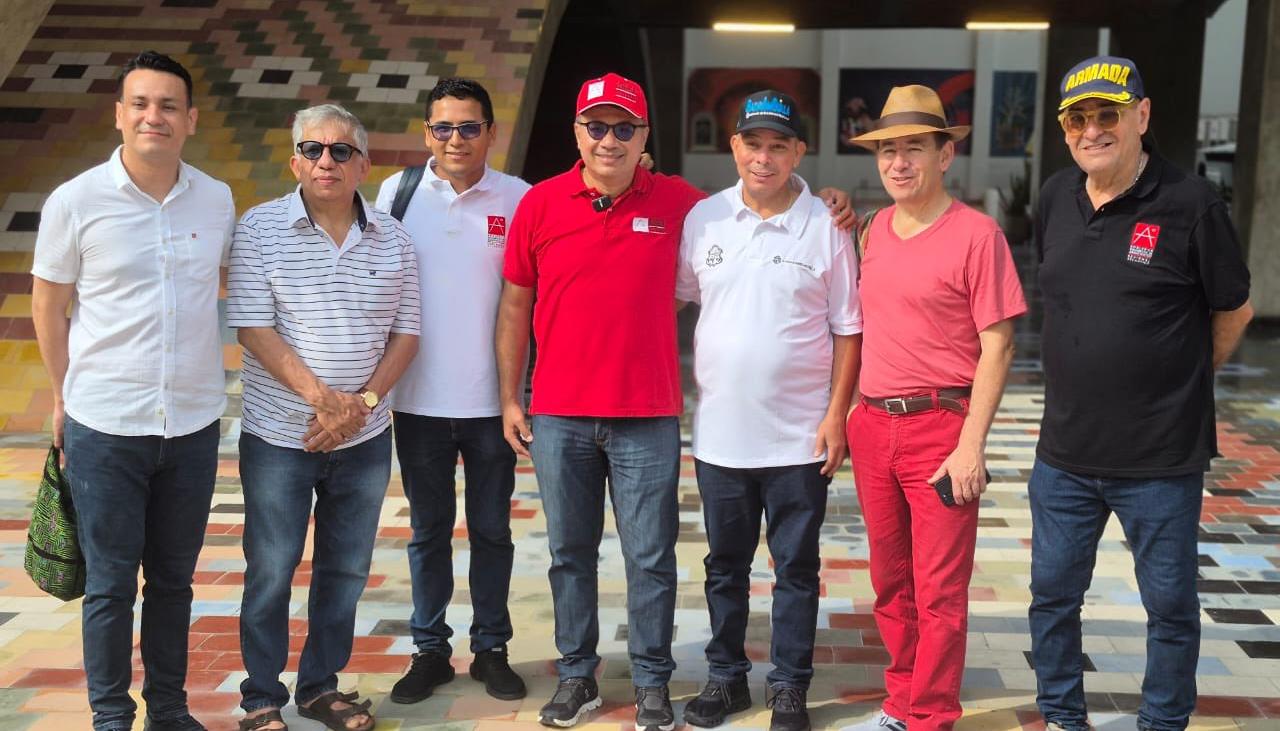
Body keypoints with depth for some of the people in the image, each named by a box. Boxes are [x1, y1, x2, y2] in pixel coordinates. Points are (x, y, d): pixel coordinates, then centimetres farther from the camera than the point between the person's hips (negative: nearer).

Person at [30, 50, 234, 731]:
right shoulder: (75, 201, -7)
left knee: (173, 578, 15)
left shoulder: (217, 199, 1)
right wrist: (67, 396, 7)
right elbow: (47, 304, 3)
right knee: (110, 584, 7)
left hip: (193, 424, 3)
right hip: (104, 426, -3)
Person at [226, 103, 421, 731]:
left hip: (365, 438, 3)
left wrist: (362, 402, -10)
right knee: (271, 572, 6)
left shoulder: (391, 238, 4)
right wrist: (321, 395, -19)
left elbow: (405, 333, 4)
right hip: (279, 437, -3)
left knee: (345, 571, 12)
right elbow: (254, 329, -11)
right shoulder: (261, 229, -5)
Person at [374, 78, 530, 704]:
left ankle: (491, 647, 25)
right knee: (428, 530, 12)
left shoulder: (519, 199, -2)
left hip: (492, 398, -1)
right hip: (419, 396, 1)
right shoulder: (398, 192, 1)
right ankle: (430, 650, 25)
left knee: (492, 529, 11)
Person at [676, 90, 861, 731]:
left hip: (799, 437, -2)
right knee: (725, 565, 16)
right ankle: (726, 676, 31)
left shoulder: (826, 228, -5)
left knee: (796, 569, 9)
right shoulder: (703, 219, 1)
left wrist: (837, 413, -7)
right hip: (719, 432, 2)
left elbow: (848, 330, -2)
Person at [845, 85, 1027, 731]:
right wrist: (852, 410, 12)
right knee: (890, 582, 16)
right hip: (873, 427, 6)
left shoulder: (976, 234, -9)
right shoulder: (876, 229, 9)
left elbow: (997, 345, -10)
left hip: (940, 428, -6)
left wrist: (972, 444, -15)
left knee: (939, 593, 2)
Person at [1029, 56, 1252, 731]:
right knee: (1053, 592, 16)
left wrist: (1180, 386, 8)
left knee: (1170, 603, 11)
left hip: (1161, 458, -5)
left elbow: (1233, 310, -1)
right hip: (1065, 450, 5)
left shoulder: (1190, 204, -12)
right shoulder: (1056, 199, 3)